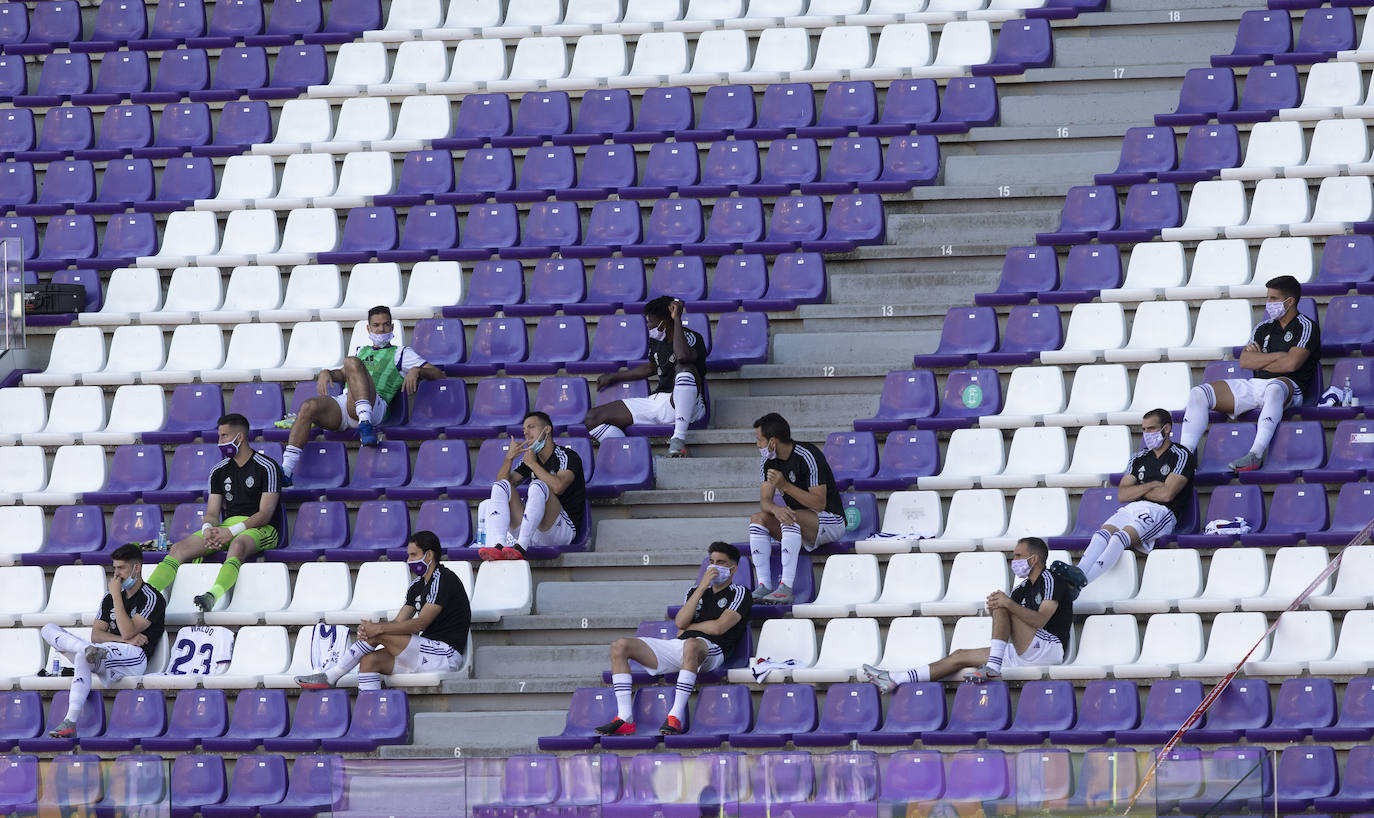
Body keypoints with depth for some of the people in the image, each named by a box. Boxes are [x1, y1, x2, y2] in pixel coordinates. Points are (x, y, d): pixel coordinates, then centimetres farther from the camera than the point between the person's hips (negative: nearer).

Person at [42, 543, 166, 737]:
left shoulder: (152, 599, 0)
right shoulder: (110, 599, 23)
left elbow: (127, 632, -13)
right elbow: (96, 635, 11)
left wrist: (116, 595, -8)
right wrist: (127, 639, -7)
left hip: (134, 658, -8)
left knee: (83, 657, -38)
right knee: (48, 629, -3)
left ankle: (71, 723, -48)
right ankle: (89, 651, -34)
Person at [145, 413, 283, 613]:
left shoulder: (267, 467, -3)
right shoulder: (219, 471, 16)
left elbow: (265, 514, -10)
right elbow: (212, 513, 13)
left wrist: (231, 532, -20)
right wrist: (208, 529, -13)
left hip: (260, 528, -6)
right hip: (226, 527, 6)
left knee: (238, 545, -42)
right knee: (179, 548, -17)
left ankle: (212, 596, -66)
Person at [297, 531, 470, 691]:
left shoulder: (443, 580, -11)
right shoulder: (417, 585, 19)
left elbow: (420, 624, -18)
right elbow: (399, 622, 12)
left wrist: (379, 629, -18)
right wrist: (368, 628, -8)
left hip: (445, 656, -9)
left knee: (379, 635, -16)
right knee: (370, 660, -7)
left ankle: (330, 676, -8)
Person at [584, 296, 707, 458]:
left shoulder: (691, 338, -12)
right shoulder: (656, 341, 11)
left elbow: (683, 356, -36)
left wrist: (677, 319, -26)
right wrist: (614, 377, 39)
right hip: (657, 400, 7)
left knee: (685, 368, -42)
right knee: (592, 417, -4)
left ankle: (678, 439, -38)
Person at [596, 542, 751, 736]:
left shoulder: (740, 594, 11)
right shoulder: (695, 592, 28)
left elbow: (718, 627, -4)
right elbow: (680, 622, 8)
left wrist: (688, 627, 10)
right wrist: (702, 587, 3)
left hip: (711, 650, -7)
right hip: (678, 645, 7)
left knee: (691, 645, -46)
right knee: (619, 647, -11)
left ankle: (675, 718, -47)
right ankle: (625, 719, -23)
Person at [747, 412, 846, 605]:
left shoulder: (808, 456, -20)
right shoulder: (768, 461, 3)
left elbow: (819, 503, -24)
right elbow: (764, 501, -4)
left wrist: (785, 486, -31)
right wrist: (775, 509, -30)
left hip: (830, 521, -7)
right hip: (798, 521, 7)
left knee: (791, 519, -35)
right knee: (758, 519, -14)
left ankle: (786, 589, -42)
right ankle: (764, 586, -23)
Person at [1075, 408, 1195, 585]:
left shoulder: (1181, 456, 6)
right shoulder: (1139, 458, 25)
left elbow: (1166, 494, -6)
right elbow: (1122, 495, 14)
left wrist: (1136, 490, 8)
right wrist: (1151, 486, 0)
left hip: (1160, 512, -6)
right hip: (1131, 509, 6)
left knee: (1121, 537, -33)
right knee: (1102, 534, -27)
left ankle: (1082, 580, -50)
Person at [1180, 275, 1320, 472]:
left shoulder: (1306, 327, 4)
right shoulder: (1264, 328, 23)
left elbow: (1291, 363, -11)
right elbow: (1245, 360, 9)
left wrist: (1259, 359, 4)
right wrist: (1276, 356, -3)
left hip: (1290, 386, -7)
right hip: (1254, 386, 7)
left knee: (1275, 388, -46)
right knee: (1199, 393, -9)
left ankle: (1256, 454, -55)